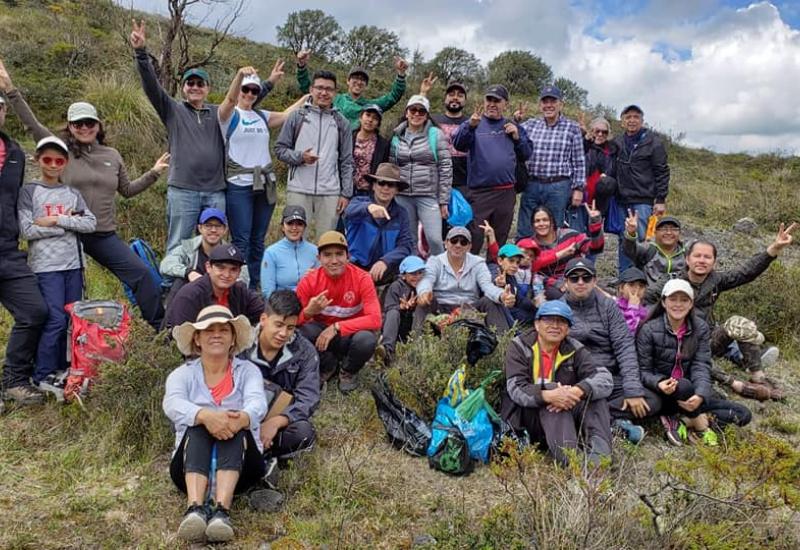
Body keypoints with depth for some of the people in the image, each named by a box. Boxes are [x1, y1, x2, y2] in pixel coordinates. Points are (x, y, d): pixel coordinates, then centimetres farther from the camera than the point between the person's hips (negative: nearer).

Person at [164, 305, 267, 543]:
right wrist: (205, 415, -35)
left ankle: (222, 510, -45)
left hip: (240, 464, 0)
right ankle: (195, 509, -47)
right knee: (197, 428, -29)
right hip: (191, 462, 0)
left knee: (234, 428, -29)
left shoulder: (248, 370, 11)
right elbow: (172, 404, -12)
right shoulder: (182, 374, 11)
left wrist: (241, 419, -37)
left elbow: (257, 402, -11)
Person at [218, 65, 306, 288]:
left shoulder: (262, 116, 16)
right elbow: (230, 99, -20)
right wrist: (239, 75, -37)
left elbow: (287, 114, 14)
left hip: (265, 184, 5)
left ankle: (254, 289, 16)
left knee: (258, 240, 8)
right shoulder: (229, 114, -1)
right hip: (239, 185, -5)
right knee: (241, 241, -7)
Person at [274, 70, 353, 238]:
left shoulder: (341, 123, 10)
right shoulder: (297, 117, 5)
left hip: (330, 193, 1)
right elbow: (280, 148, 6)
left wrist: (346, 193, 3)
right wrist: (300, 156, -14)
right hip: (298, 190, -1)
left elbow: (346, 161, 9)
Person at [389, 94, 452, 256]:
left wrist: (443, 201, -6)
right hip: (403, 197, 3)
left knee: (434, 239, -13)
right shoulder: (397, 136, 10)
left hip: (429, 196, -3)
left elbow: (445, 168, -2)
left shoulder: (436, 135, 1)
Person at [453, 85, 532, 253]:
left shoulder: (512, 127, 15)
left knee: (500, 241, 12)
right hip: (479, 193, -4)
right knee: (473, 241, -6)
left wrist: (517, 137, -1)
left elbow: (526, 154, 15)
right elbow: (458, 145, -15)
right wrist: (471, 125, -31)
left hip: (506, 193, 4)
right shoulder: (475, 124, 3)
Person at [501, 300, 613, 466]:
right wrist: (547, 396, -37)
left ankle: (599, 454, -38)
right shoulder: (519, 347, -4)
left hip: (567, 413, 3)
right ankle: (569, 458, -46)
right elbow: (516, 389, -18)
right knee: (552, 387, -30)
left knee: (591, 391, -21)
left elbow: (605, 379, -13)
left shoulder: (575, 350, 4)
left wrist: (578, 391, -34)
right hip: (527, 413, -3)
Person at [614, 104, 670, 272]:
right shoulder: (617, 142, 13)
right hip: (621, 201, 5)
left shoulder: (653, 142, 0)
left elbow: (662, 173, -2)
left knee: (642, 239, -7)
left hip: (643, 200, -4)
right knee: (624, 241, 8)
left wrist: (661, 200, -7)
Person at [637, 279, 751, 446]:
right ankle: (702, 429, -16)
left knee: (743, 415, -8)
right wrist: (658, 383, -32)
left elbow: (702, 366, -10)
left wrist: (700, 394, -29)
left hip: (690, 394, 4)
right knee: (684, 385, -37)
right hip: (661, 393, -4)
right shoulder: (649, 330, -11)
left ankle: (685, 421, -13)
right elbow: (643, 370, -9)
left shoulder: (700, 328, -1)